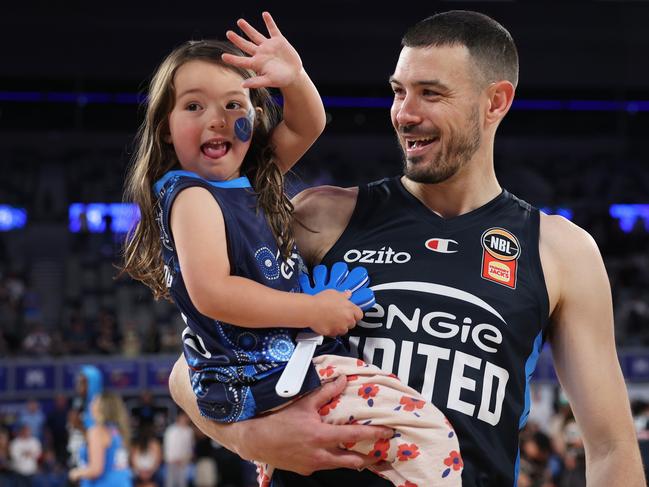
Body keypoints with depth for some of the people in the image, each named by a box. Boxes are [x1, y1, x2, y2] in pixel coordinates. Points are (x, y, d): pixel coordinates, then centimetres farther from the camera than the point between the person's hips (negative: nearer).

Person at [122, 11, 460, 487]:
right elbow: (210, 292, -25)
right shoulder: (192, 197, -14)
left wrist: (294, 78, -8)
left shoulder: (251, 181, 10)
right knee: (428, 434, -19)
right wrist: (313, 311, -21)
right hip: (262, 383, -10)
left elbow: (307, 126, 15)